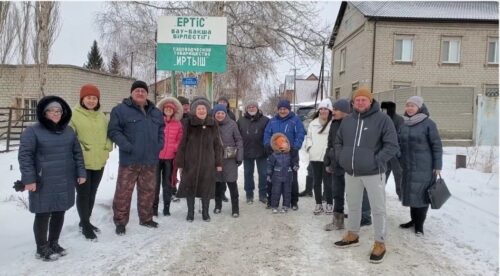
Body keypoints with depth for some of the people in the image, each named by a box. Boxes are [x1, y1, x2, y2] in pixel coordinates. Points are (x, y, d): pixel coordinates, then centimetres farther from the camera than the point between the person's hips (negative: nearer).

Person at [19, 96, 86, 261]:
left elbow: (77, 153, 14)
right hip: (43, 184, -5)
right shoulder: (32, 131, -6)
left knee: (59, 213, 13)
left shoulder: (68, 131, 10)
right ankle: (42, 249, 18)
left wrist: (81, 172, 8)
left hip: (65, 182, 5)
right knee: (43, 215, 3)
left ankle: (54, 243, 31)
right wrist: (29, 178, -16)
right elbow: (25, 155, -9)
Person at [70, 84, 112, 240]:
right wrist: (80, 150, -18)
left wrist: (107, 147, 2)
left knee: (92, 193, 16)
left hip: (99, 161, 6)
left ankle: (85, 221, 32)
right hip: (81, 162, -6)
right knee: (83, 194, 0)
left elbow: (108, 133, 17)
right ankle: (85, 225, 14)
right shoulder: (74, 115, -9)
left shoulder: (102, 116, 10)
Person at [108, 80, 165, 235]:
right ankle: (120, 222, 13)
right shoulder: (121, 110, -4)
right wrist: (128, 147, -18)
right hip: (129, 160, -5)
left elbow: (161, 130, 24)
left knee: (148, 191, 14)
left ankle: (146, 218, 29)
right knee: (124, 191, 0)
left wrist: (159, 145, 8)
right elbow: (113, 131, -9)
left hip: (150, 160, 5)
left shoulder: (155, 112, 15)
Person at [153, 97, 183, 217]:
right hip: (156, 156, -2)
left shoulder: (178, 124, 6)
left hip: (170, 157, 2)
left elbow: (180, 140, 9)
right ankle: (154, 207, 10)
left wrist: (175, 148, -5)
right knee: (155, 182, 1)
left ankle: (166, 207, 17)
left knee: (168, 183, 9)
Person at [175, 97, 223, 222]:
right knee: (190, 186, 5)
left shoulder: (213, 124, 3)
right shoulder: (189, 124, -2)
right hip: (191, 161, -1)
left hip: (208, 161, 1)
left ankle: (205, 212, 21)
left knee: (207, 187, 6)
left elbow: (217, 144, 5)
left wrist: (218, 163, 2)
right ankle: (190, 212, 19)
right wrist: (180, 163, -5)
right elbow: (182, 144, -2)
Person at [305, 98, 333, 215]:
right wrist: (309, 147, 5)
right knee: (316, 182, 12)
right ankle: (318, 204, 23)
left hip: (327, 157, -5)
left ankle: (329, 204, 16)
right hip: (314, 157, 5)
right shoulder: (313, 123, 12)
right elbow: (309, 136, 19)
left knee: (327, 182, 2)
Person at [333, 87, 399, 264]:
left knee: (378, 208, 3)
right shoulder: (347, 121, 7)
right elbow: (338, 142, 18)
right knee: (353, 205, 19)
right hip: (351, 172, 5)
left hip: (373, 172, -5)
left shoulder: (382, 119, -8)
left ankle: (380, 243, 16)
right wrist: (342, 158, 5)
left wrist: (377, 161, -16)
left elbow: (392, 145, -11)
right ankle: (352, 235, 36)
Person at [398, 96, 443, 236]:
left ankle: (419, 224, 12)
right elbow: (399, 144, 16)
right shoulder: (403, 124, 9)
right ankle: (414, 219, 27)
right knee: (410, 193, 12)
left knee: (421, 194, 1)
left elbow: (437, 145, -7)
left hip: (423, 167, -5)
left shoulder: (428, 123, -7)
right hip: (407, 166, 5)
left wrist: (437, 166, -10)